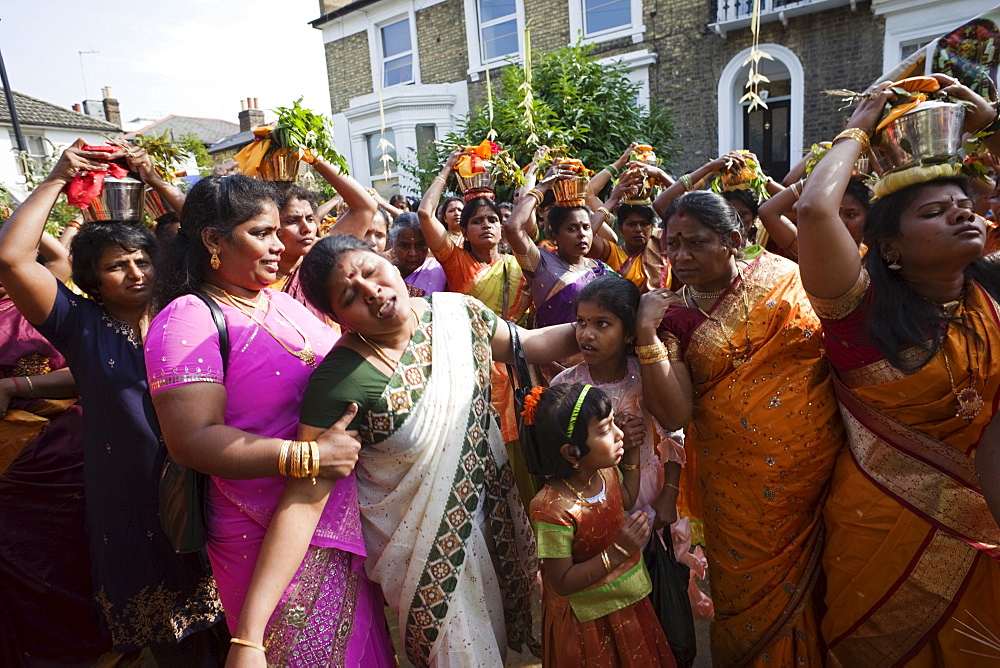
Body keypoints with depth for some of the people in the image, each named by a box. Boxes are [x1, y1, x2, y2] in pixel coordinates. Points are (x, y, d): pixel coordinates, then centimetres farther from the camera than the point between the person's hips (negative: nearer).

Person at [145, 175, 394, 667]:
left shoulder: (281, 301, 7)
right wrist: (307, 456, -26)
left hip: (343, 512, 7)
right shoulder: (188, 319, -15)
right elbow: (191, 439, -23)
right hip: (277, 540, -7)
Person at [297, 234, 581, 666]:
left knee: (503, 623, 26)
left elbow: (530, 344, 4)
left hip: (491, 507, 5)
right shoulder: (340, 378, -26)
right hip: (424, 547, -4)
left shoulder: (458, 312, -11)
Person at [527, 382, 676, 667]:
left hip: (629, 601, 7)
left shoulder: (606, 471, -14)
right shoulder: (554, 509, -36)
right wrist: (618, 551, -34)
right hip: (589, 620, -7)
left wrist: (632, 452, -3)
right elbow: (561, 583, -27)